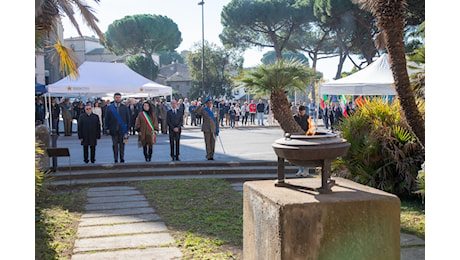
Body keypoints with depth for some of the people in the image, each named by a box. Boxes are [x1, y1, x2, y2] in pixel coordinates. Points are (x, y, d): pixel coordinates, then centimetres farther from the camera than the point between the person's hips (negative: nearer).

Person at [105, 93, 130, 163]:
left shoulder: (124, 107, 6)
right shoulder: (109, 107, 4)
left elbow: (128, 118, 7)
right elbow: (107, 119, 5)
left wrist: (127, 127, 1)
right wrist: (107, 128, 0)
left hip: (122, 129, 0)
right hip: (114, 129, 0)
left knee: (122, 144, 3)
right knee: (115, 145, 3)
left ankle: (122, 158, 11)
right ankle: (115, 159, 10)